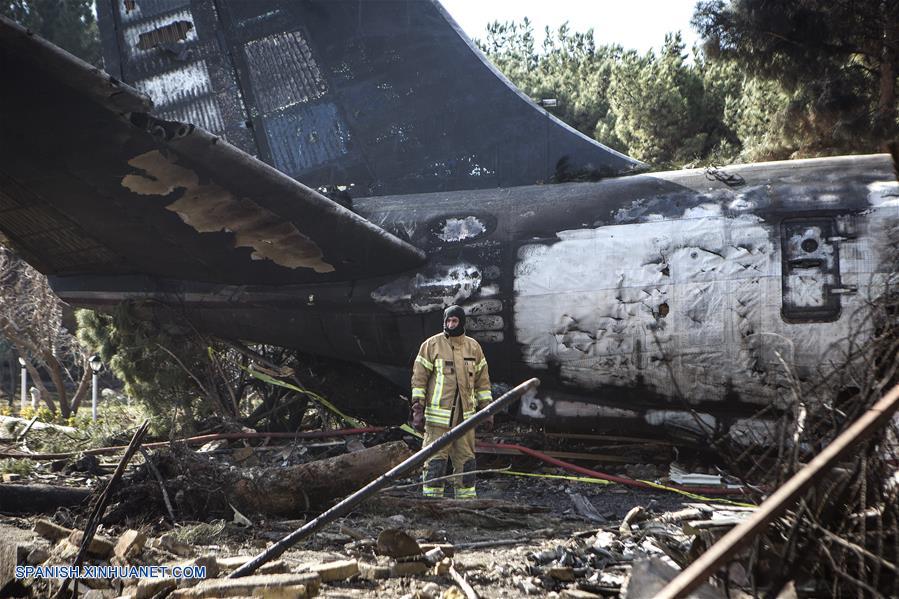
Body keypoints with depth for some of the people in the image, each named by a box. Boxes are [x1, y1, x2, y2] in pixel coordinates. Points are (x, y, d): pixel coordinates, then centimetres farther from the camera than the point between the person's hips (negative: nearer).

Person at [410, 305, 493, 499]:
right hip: (438, 414, -4)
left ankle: (467, 498, 17)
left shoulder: (474, 347, 11)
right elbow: (419, 378, -2)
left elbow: (482, 381, 16)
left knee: (466, 460, 8)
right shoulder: (432, 345, -1)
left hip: (465, 414, 4)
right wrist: (418, 409, -8)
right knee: (436, 459, -4)